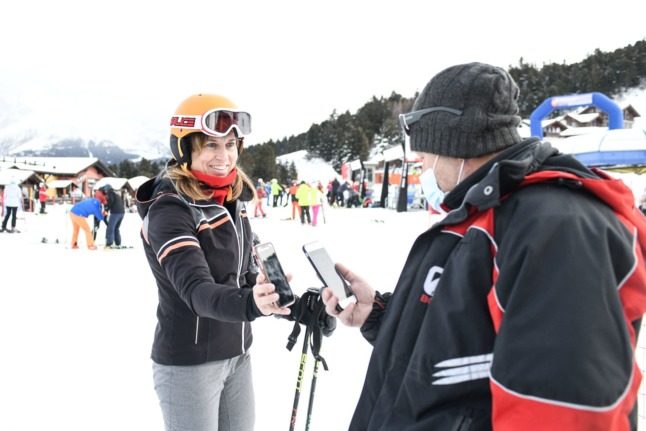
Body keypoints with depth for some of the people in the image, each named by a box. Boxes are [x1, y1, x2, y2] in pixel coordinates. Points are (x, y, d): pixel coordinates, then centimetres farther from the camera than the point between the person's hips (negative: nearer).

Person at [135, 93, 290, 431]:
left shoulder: (232, 197, 1)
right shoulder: (168, 209, -21)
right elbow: (196, 290, -34)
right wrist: (250, 303, -51)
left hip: (237, 353, 7)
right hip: (189, 362, -7)